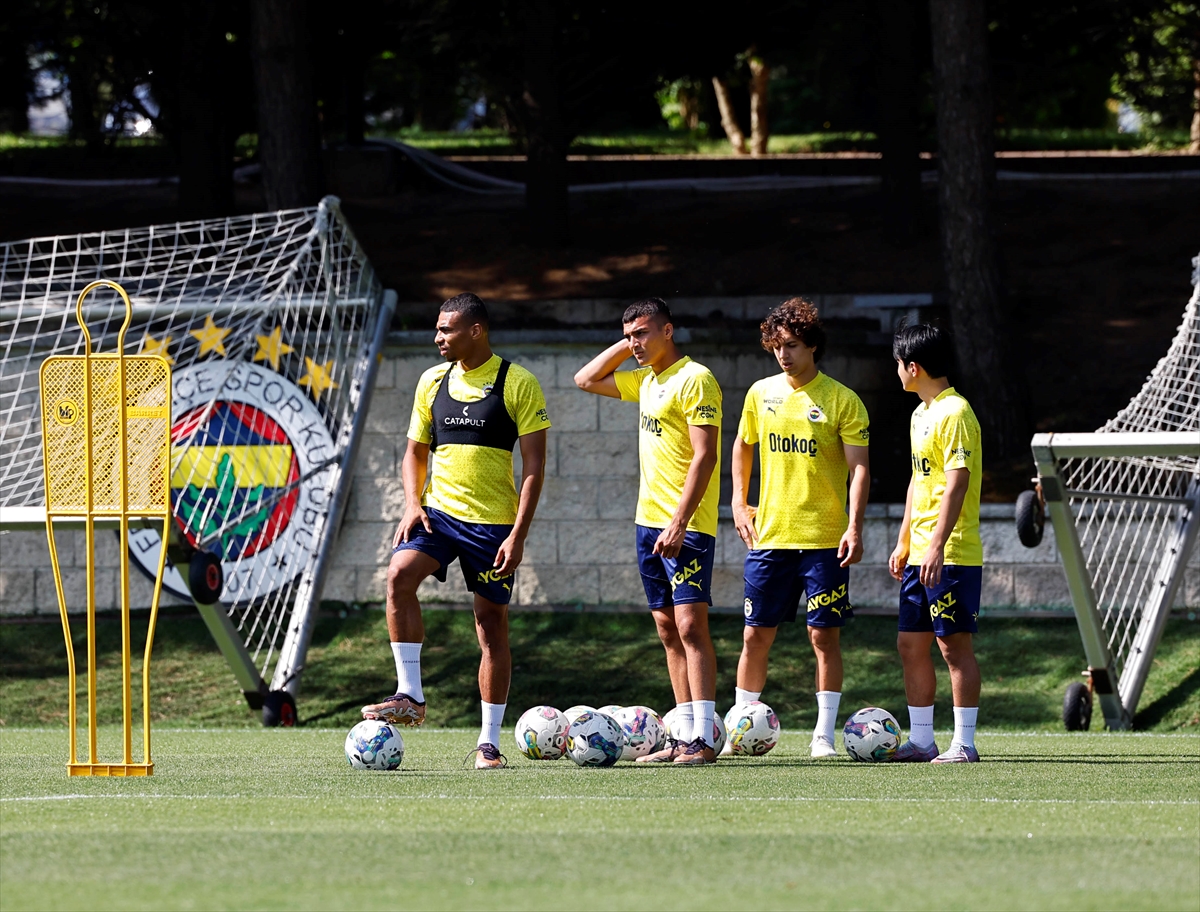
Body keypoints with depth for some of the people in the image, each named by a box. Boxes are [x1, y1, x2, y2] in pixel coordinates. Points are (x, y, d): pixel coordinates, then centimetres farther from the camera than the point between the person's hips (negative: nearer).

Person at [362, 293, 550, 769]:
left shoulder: (517, 383, -5)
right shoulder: (432, 381, 9)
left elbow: (534, 466, -7)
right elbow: (416, 450, 18)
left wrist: (518, 534, -14)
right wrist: (413, 503, 0)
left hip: (493, 522, -3)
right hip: (438, 511, 4)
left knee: (492, 624, 1)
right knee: (400, 574, -23)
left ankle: (489, 740, 9)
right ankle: (410, 696, -20)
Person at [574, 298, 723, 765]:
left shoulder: (695, 379, -11)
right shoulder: (646, 381, 15)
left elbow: (704, 456, -17)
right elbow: (586, 379, 28)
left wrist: (679, 523, -23)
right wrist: (625, 346, 13)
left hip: (686, 526, -9)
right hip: (649, 519, 9)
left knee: (690, 625, -13)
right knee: (668, 629, 7)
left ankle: (703, 739, -17)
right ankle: (683, 737, 9)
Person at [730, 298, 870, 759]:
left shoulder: (841, 401, -5)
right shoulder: (761, 394, 8)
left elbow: (859, 467, -7)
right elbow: (742, 446, 23)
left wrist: (854, 526, -17)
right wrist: (739, 504, 13)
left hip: (824, 539, -4)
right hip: (769, 535, 4)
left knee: (824, 635, -2)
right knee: (756, 634, 5)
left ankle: (824, 735, 4)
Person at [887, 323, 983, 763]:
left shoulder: (955, 413, -14)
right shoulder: (920, 414, 17)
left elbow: (957, 484, -20)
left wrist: (937, 546, -25)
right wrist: (903, 543, 23)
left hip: (952, 555, -10)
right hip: (920, 556, 10)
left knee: (954, 643, -6)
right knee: (911, 643, 10)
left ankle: (964, 743, -2)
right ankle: (921, 740, 15)